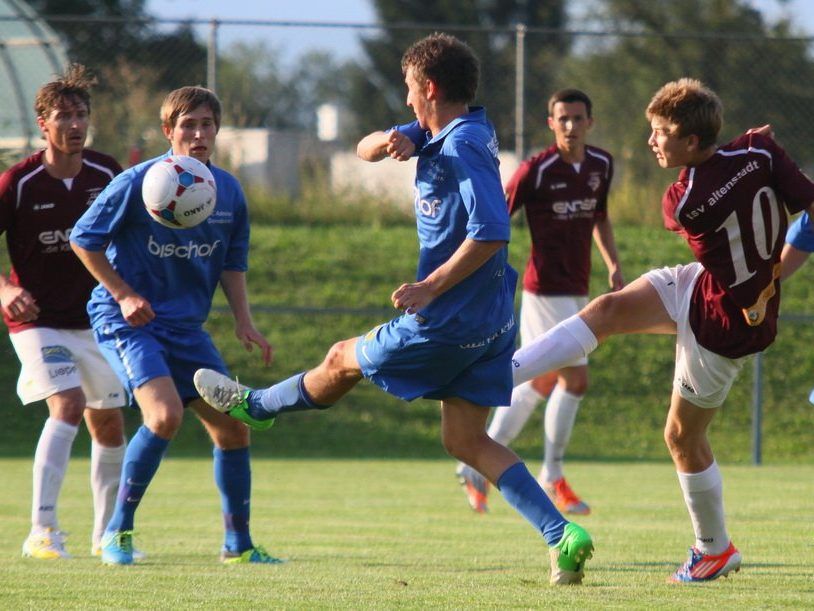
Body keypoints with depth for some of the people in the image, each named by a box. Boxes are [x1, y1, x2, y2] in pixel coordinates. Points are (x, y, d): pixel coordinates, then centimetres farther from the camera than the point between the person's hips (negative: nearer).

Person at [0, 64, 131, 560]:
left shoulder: (107, 174, -1)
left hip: (93, 318, 5)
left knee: (109, 424, 9)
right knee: (68, 405, -23)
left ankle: (108, 533, 25)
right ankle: (42, 529, -23)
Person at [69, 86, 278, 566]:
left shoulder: (229, 192, 3)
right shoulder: (138, 183, -13)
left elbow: (232, 262, 15)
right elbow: (84, 240, -6)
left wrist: (244, 321, 3)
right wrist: (123, 295, -12)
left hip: (186, 327, 6)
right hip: (126, 322, -6)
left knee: (232, 428, 2)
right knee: (166, 415, -26)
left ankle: (238, 543, 17)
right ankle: (119, 530, -10)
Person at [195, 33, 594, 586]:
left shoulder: (465, 147, -19)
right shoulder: (440, 134, 11)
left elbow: (490, 233, -29)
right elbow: (365, 148, 17)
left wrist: (431, 287, -25)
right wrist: (386, 143, -7)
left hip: (449, 323, -9)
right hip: (490, 321, 9)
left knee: (344, 360, 15)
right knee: (467, 441, 7)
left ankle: (256, 406, 40)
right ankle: (562, 535, -5)